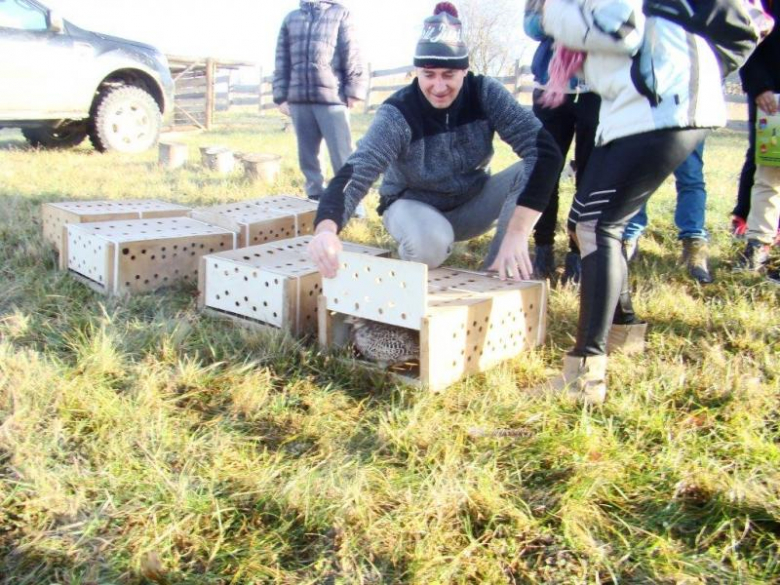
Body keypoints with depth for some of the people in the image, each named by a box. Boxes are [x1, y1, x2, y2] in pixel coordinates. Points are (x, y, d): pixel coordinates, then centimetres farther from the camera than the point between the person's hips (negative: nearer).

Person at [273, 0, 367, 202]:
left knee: (342, 154, -5)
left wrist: (353, 91, -6)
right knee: (306, 155, 9)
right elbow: (282, 61, 15)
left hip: (332, 97, -4)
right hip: (298, 99, 4)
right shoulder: (290, 19, 17)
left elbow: (351, 55, 2)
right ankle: (315, 197, 20)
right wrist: (281, 96, 8)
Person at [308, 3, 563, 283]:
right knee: (429, 240, -38)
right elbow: (354, 173, -38)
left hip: (471, 205, 3)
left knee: (530, 171, -23)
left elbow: (546, 152, -29)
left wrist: (516, 232, -42)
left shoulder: (485, 94, -19)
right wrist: (326, 229, -61)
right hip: (413, 206, -3)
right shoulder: (397, 114, -25)